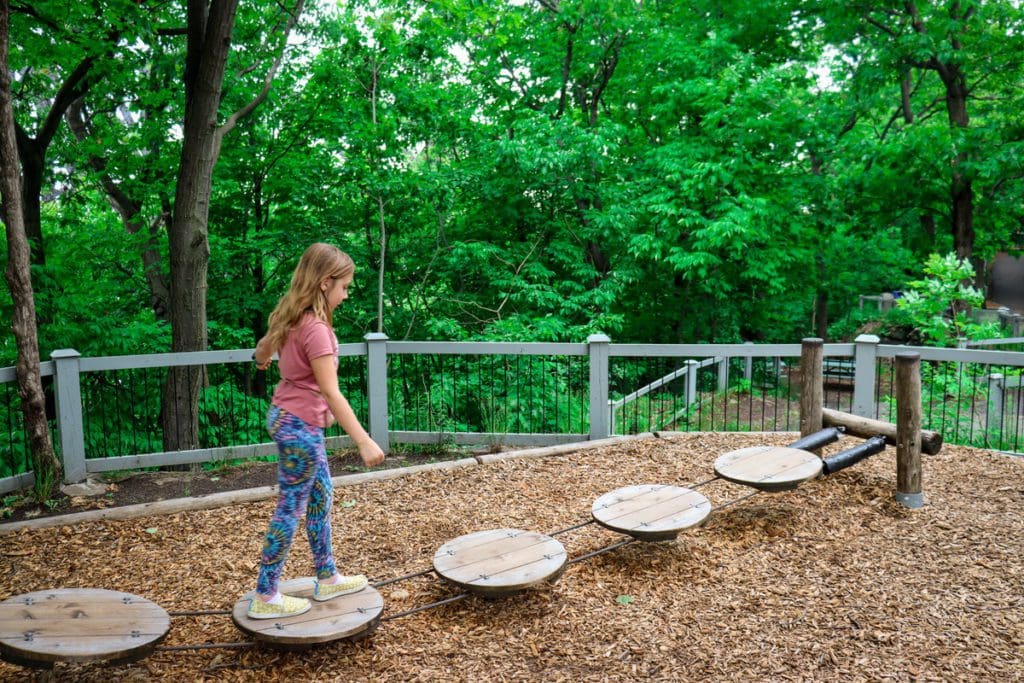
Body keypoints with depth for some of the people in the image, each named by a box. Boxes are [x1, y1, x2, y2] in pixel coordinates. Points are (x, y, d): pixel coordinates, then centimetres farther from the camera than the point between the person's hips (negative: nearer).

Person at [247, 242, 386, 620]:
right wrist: (364, 442, -29)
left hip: (287, 417, 10)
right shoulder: (315, 328, -24)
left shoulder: (291, 317, 4)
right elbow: (331, 393, -29)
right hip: (300, 426, -10)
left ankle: (328, 578, 30)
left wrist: (263, 361, 50)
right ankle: (265, 597, 15)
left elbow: (264, 346, 25)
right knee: (291, 508, 2)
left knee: (321, 496, 18)